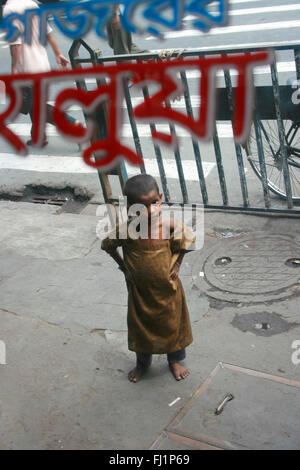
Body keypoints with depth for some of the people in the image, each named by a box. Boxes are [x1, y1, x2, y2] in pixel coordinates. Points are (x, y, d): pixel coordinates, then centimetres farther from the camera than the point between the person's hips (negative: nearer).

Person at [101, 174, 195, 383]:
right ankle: (143, 363, 48)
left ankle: (175, 361, 48)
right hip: (139, 289, 0)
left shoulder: (170, 225, -22)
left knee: (172, 324, 20)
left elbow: (188, 241, -2)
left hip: (168, 288, 0)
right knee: (141, 326, 21)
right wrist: (124, 266, -2)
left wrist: (177, 264, -5)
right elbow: (108, 245, -2)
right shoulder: (126, 230, -23)